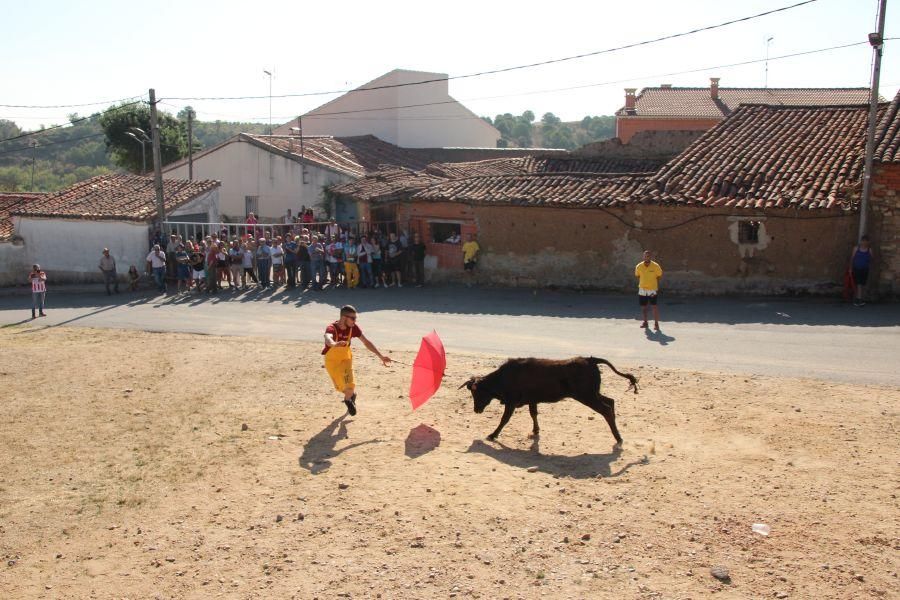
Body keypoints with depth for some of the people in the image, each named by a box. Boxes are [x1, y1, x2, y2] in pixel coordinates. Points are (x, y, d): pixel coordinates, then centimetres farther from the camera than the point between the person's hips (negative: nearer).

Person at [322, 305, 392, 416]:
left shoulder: (353, 328, -18)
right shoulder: (332, 328, -31)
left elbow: (366, 342, -5)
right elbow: (328, 339, -56)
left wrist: (381, 356, -6)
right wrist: (334, 344, -80)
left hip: (346, 358, 2)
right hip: (332, 361, -2)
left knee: (349, 385, -15)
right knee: (340, 387, 10)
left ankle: (348, 399, 20)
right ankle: (351, 395, 47)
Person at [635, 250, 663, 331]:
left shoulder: (655, 266, -10)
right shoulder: (639, 266, -3)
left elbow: (659, 276, 1)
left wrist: (657, 287, 0)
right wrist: (640, 284, 6)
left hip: (653, 289, -3)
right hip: (642, 289, 3)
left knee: (654, 306, -6)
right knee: (643, 306, 9)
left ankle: (656, 323, 1)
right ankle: (645, 322, 23)